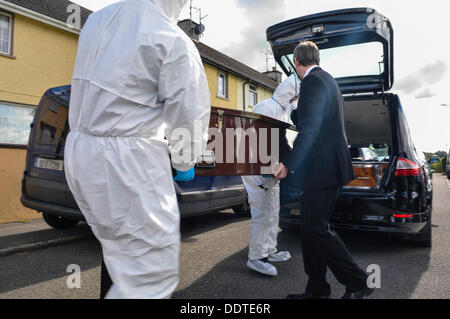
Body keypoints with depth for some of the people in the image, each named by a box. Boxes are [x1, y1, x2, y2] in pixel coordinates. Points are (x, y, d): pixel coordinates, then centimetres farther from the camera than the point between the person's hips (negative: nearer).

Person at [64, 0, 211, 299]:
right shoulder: (174, 41, -11)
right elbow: (188, 114, -11)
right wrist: (185, 164, 6)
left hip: (78, 150, 9)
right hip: (128, 161, -9)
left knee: (120, 251, 25)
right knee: (153, 276, 0)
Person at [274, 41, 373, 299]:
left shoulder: (313, 81, -11)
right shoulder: (329, 80, 20)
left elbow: (310, 129, -21)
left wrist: (288, 164, -18)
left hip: (321, 169, -10)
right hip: (329, 167, 10)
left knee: (317, 230, -4)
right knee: (312, 231, 12)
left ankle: (358, 282, 10)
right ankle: (317, 290, 21)